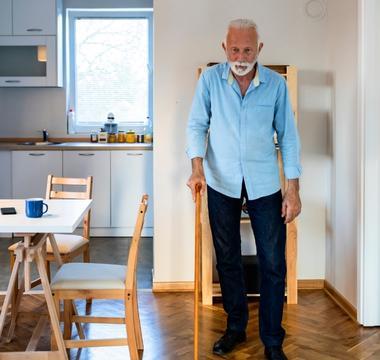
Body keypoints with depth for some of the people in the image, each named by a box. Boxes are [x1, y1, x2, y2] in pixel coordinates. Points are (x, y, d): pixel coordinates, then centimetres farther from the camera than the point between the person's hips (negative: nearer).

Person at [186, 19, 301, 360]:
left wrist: (293, 188, -6)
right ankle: (236, 326, 32)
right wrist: (198, 167, -17)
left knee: (274, 264, 1)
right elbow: (197, 125, -2)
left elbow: (288, 136, -2)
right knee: (227, 258, 13)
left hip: (265, 184, -1)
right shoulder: (210, 79, -4)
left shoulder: (276, 83, -5)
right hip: (221, 183, 1)